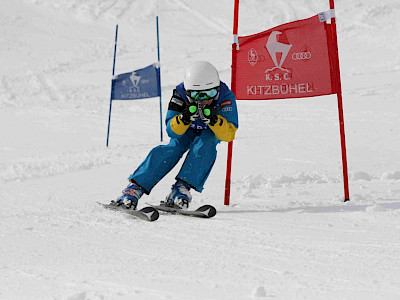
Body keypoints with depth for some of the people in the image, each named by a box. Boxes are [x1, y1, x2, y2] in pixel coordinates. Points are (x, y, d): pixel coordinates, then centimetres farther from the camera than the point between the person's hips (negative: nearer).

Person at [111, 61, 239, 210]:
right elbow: (172, 131, -31)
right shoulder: (180, 95, -30)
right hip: (186, 130, 1)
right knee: (172, 149, -26)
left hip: (212, 132, 0)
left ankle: (182, 188, -34)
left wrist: (213, 119, -54)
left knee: (204, 145, -33)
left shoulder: (226, 97, -33)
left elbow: (228, 135, -36)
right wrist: (186, 117, -50)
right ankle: (134, 188, -27)